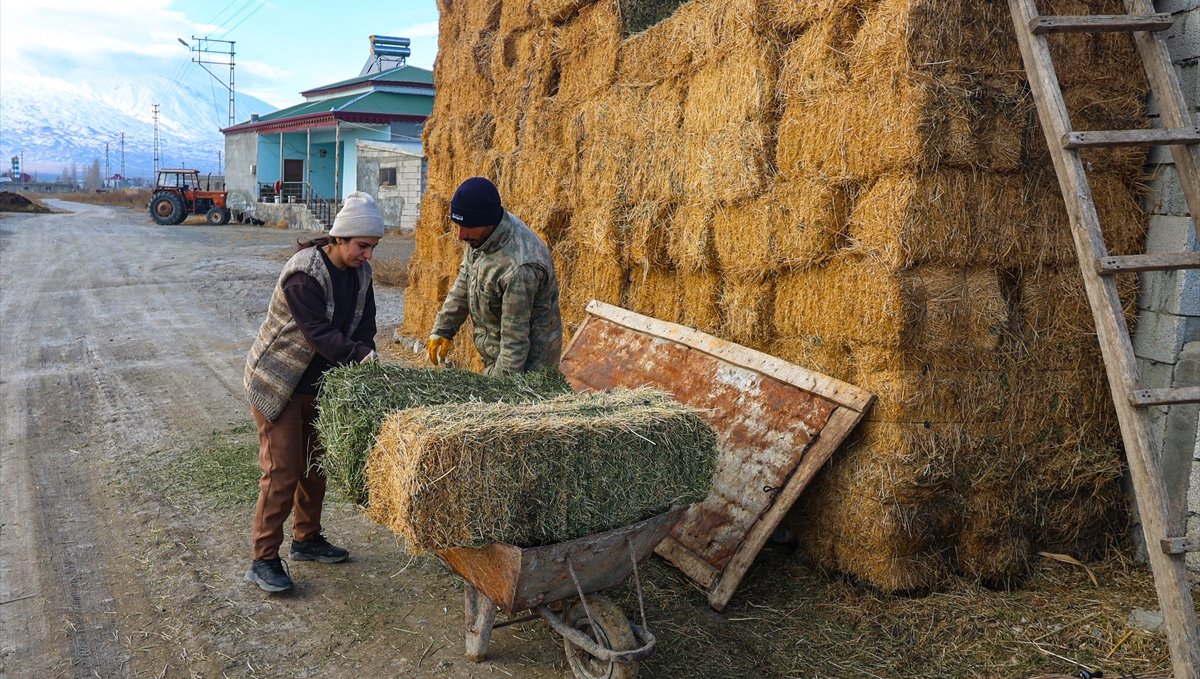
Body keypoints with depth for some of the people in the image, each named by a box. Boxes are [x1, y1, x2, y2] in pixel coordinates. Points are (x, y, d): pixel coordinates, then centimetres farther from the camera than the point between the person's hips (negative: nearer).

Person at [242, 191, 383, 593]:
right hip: (277, 383, -8)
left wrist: (363, 363, -17)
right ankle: (263, 561, 2)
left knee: (315, 465, 15)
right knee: (282, 472, -8)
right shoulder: (304, 275, -26)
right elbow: (320, 333, -31)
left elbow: (363, 326, -2)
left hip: (319, 383, 8)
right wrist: (362, 357, -39)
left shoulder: (360, 272, -2)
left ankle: (307, 540, 32)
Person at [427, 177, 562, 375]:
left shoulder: (518, 267, -34)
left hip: (525, 362, -9)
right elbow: (463, 285, 9)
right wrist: (442, 329, 7)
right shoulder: (482, 233, -6)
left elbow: (515, 337, -28)